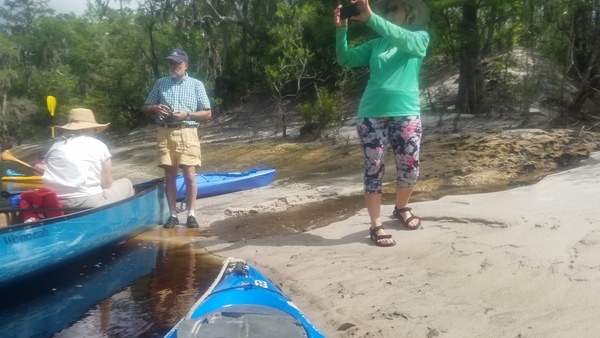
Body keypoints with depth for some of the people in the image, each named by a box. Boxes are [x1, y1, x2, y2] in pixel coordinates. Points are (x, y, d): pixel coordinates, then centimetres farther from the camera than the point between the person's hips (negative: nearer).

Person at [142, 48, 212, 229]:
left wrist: (187, 115, -10)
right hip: (165, 134, 2)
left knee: (190, 175, -4)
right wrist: (155, 109, -7)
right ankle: (173, 215, 11)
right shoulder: (160, 83, 13)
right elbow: (145, 108, 16)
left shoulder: (196, 85, 6)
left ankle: (191, 214, 6)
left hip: (187, 133, -2)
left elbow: (207, 113, 5)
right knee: (169, 175, 4)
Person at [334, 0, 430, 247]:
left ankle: (401, 208, 33)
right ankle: (376, 226, 10)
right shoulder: (375, 44, 14)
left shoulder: (420, 38, 8)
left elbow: (403, 38, -15)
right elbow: (345, 59, 6)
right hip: (371, 115, 1)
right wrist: (341, 29, -11)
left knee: (410, 170, 4)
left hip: (406, 114, -1)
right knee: (374, 171, 0)